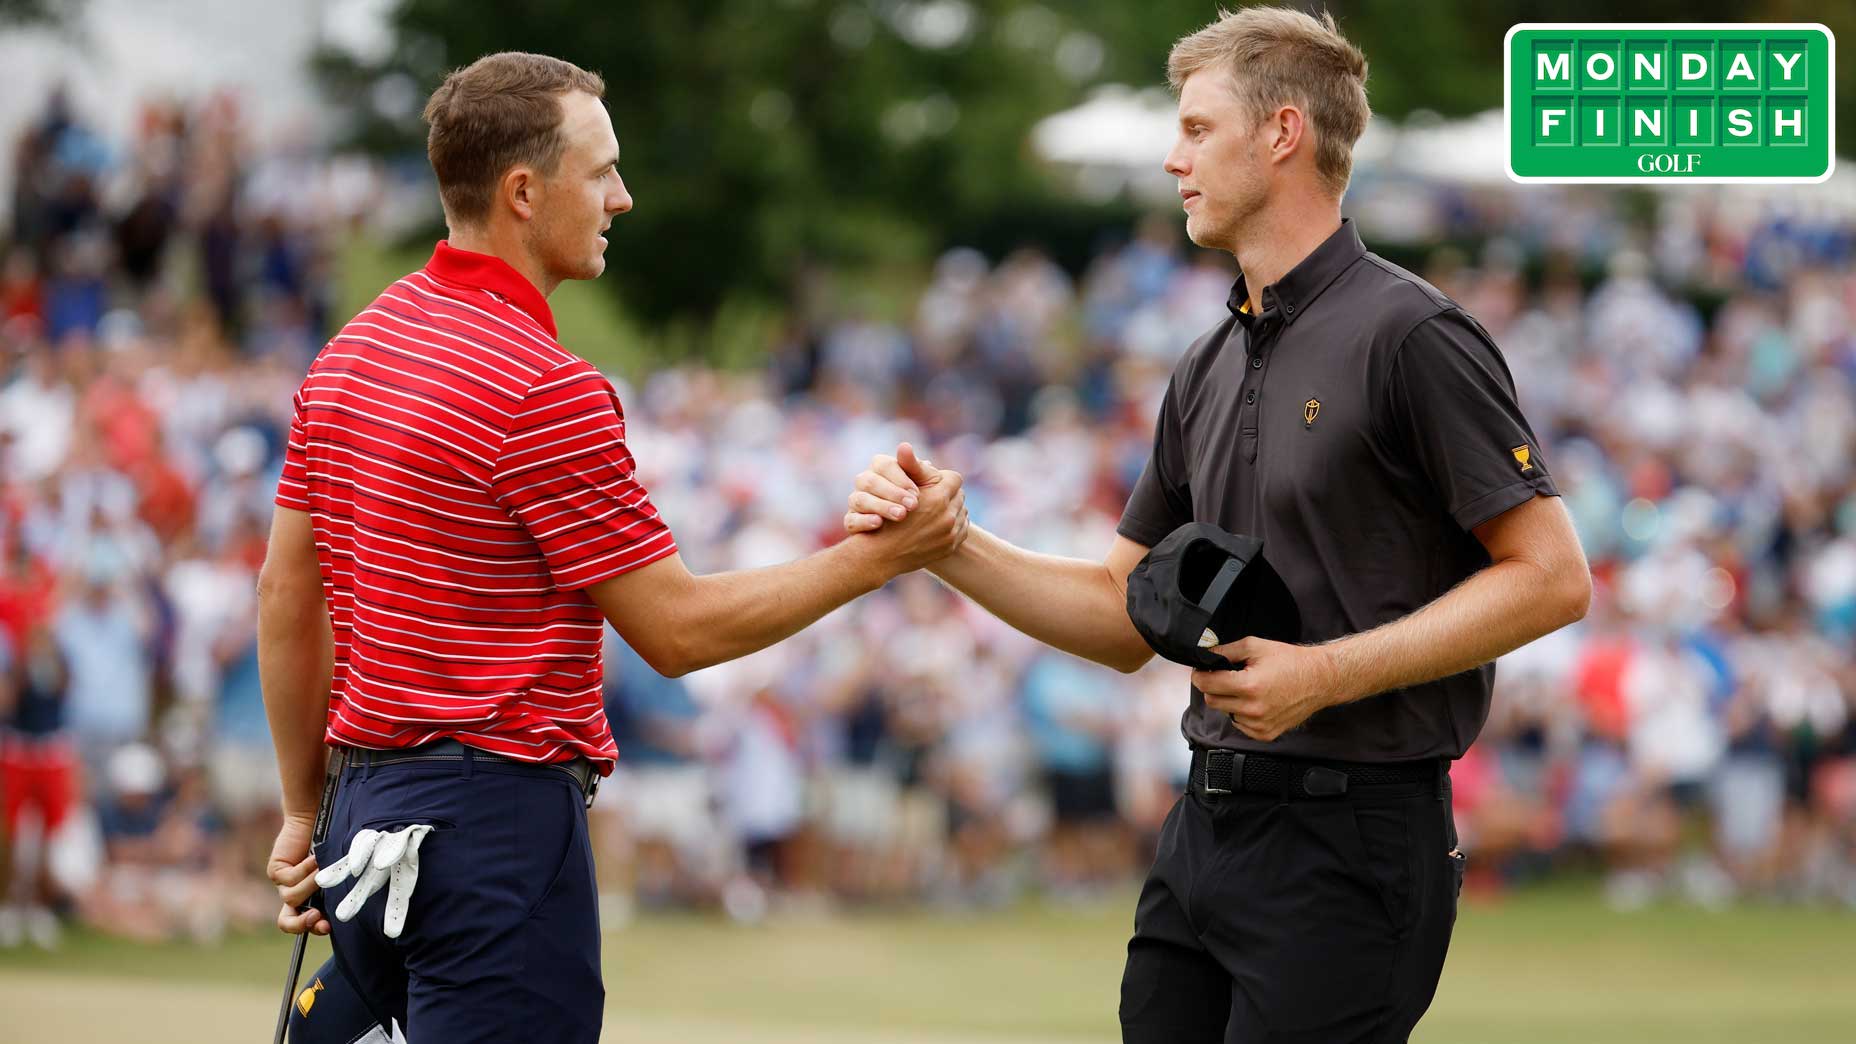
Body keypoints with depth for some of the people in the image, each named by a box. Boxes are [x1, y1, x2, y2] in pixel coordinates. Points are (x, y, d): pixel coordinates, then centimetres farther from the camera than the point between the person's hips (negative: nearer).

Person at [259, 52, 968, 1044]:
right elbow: (678, 629, -11)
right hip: (495, 818, -9)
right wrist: (884, 553, -3)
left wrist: (304, 811, 22)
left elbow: (287, 599, 15)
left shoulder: (351, 352, 11)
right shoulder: (544, 388, -16)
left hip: (369, 808, 9)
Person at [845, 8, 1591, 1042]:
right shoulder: (1212, 369, 15)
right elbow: (1126, 617, 19)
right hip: (1208, 834, 8)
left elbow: (1551, 576, -14)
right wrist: (947, 543, 4)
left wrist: (1330, 673, -19)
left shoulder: (1410, 337, -11)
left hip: (1346, 841, -8)